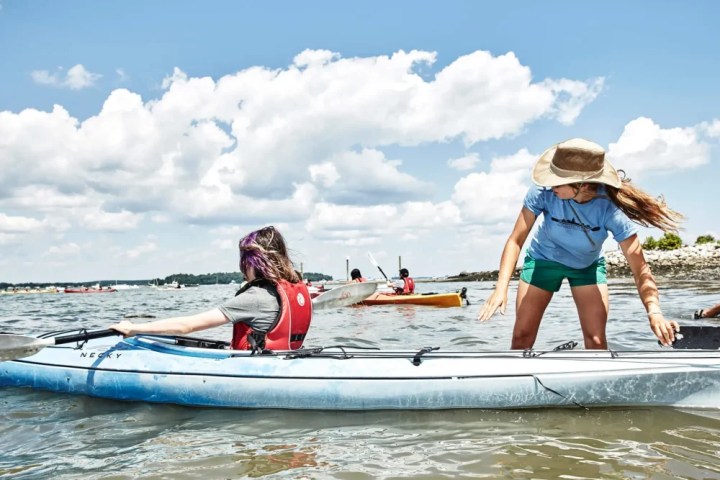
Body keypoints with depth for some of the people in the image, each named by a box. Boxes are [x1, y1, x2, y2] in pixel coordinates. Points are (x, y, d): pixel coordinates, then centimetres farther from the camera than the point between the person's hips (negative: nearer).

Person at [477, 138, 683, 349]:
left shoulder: (611, 208, -33)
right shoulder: (544, 191, -33)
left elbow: (640, 269, -32)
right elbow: (516, 240, -29)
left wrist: (654, 312, -48)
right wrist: (501, 288, -41)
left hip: (587, 266, 0)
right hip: (543, 259, 0)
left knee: (596, 340, -11)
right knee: (522, 335, -3)